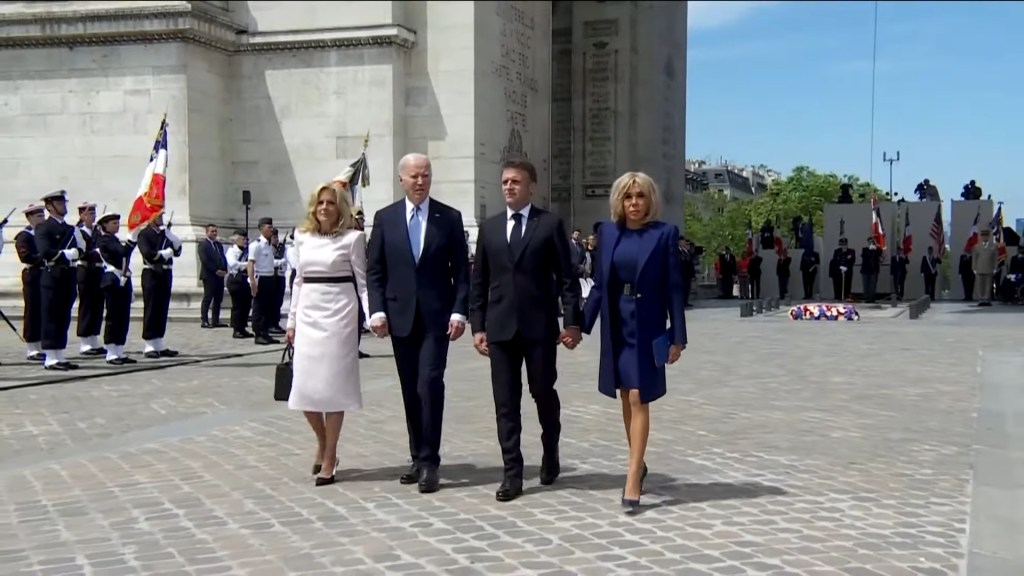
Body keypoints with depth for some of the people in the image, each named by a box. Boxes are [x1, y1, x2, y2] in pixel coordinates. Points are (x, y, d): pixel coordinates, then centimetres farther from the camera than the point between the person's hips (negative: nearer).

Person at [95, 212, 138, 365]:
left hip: (123, 281, 9)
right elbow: (123, 251, -23)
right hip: (113, 281, -9)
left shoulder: (114, 239, 19)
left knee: (124, 318, 8)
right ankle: (111, 354, -2)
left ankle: (119, 352, 13)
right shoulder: (104, 239, -9)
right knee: (113, 317, -6)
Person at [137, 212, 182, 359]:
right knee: (151, 310, -4)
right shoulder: (144, 233, -4)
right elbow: (148, 253, -17)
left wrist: (170, 236, -5)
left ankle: (159, 345, 13)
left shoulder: (166, 233, 16)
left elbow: (177, 251, 8)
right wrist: (165, 253, -7)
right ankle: (148, 346, -1)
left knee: (162, 310, 7)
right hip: (151, 274, -6)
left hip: (166, 274, 6)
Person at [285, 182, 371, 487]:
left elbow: (362, 281, -2)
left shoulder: (352, 238, -2)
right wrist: (291, 321, 14)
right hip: (308, 315, 4)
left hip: (339, 313, -4)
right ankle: (322, 442, 27)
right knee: (304, 387, 2)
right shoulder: (302, 237, 11)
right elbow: (299, 281, 15)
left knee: (333, 384, -2)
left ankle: (329, 458, 8)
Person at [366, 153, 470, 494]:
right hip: (400, 317, 2)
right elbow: (375, 271, 6)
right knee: (410, 391, 8)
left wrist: (459, 311, -8)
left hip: (436, 317, -2)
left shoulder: (449, 218, 2)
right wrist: (377, 310, -5)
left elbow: (461, 271, 2)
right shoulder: (385, 218, 6)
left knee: (430, 385, -12)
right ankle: (419, 459, 18)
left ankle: (429, 461, -6)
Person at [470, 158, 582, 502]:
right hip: (500, 327, 3)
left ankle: (550, 453, 34)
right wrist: (477, 325, 5)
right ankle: (512, 474, 7)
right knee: (506, 402, 2)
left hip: (540, 326, -3)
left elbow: (567, 277, -1)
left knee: (543, 393, 8)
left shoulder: (550, 224, 1)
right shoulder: (489, 227, 10)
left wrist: (572, 321, -8)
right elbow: (479, 281, 11)